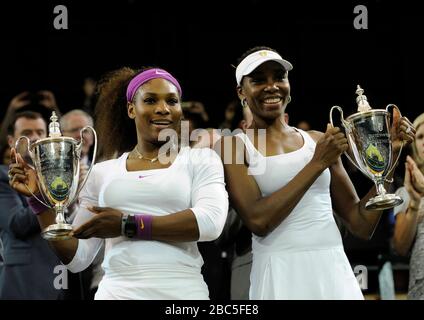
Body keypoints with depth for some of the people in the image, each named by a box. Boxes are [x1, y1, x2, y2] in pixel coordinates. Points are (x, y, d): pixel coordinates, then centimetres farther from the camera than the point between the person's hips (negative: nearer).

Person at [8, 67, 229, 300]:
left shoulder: (201, 160, 4)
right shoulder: (102, 173, 11)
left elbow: (211, 221, -15)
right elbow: (77, 259, 9)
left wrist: (128, 225, -14)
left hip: (182, 292, -2)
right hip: (116, 292, 2)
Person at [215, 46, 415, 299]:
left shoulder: (319, 141, 9)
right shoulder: (233, 146, -1)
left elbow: (361, 225, 9)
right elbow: (258, 221, -15)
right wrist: (317, 164, -12)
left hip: (335, 271, 3)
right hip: (279, 277, -3)